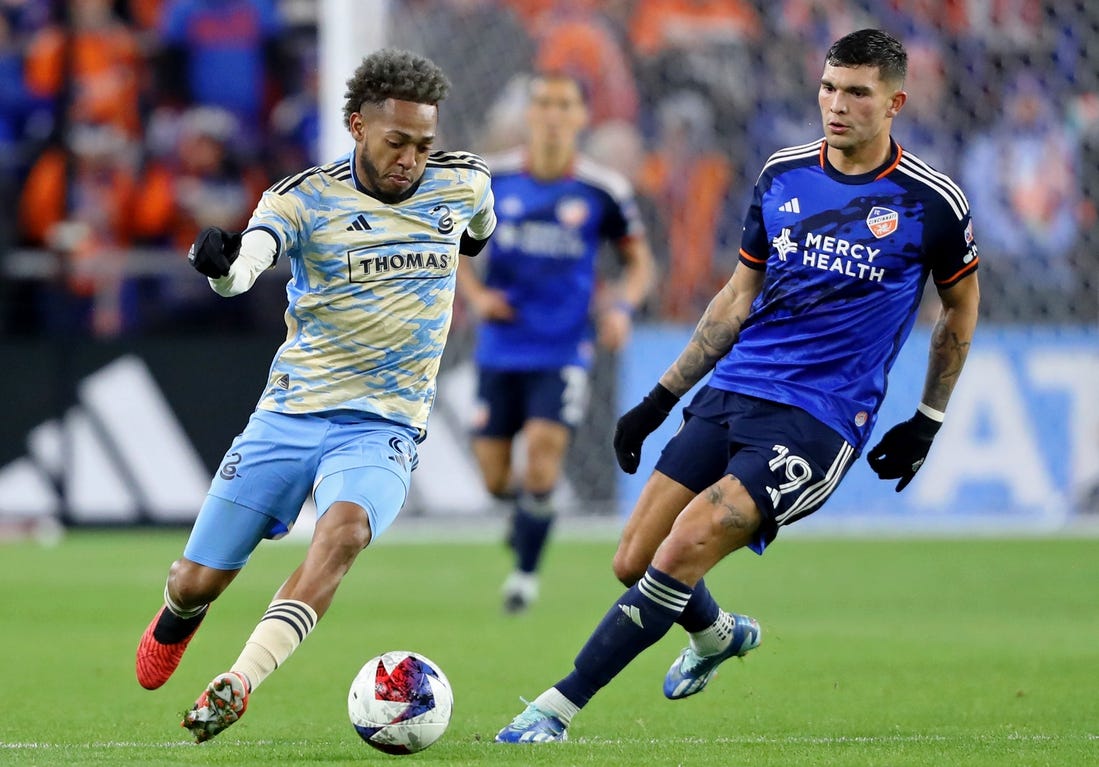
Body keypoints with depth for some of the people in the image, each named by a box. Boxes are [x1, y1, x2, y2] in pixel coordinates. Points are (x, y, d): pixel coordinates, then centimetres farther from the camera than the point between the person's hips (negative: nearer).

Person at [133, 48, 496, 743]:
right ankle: (176, 624, 41)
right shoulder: (304, 197, -9)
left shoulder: (462, 182, 1)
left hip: (384, 426, 0)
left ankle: (239, 684, -40)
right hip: (290, 415, 0)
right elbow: (250, 259, -29)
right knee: (195, 583, 3)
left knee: (345, 529, -34)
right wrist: (222, 266, -51)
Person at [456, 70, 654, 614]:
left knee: (544, 444, -20)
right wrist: (475, 294, -4)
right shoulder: (491, 179, -2)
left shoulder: (603, 191, -5)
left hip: (563, 351, -2)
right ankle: (527, 507, 40)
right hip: (501, 350, 2)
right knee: (495, 480, 2)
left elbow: (639, 261, 8)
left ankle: (526, 571, -3)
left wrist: (622, 307, -11)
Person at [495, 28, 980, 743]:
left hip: (818, 419, -5)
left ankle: (557, 709, -18)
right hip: (729, 392, 5)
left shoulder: (931, 202, -4)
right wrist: (660, 397, 15)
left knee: (684, 549, -22)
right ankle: (720, 634, 37)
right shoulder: (783, 175, 7)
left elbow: (961, 307, 14)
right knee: (634, 563, 2)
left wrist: (928, 421, 13)